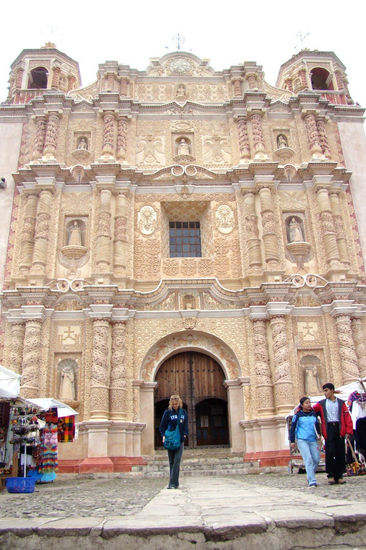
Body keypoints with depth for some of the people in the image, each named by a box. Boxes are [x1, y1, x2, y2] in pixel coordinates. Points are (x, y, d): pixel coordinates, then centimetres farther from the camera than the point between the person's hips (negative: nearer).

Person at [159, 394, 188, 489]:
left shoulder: (184, 412, 5)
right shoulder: (167, 412, -2)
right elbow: (162, 426, 2)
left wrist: (185, 434, -1)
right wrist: (164, 436, -12)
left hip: (180, 440, 1)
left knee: (177, 461, -9)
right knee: (171, 461, 6)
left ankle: (173, 483, -8)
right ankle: (175, 483, 16)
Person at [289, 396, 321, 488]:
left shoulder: (313, 414, 9)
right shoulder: (298, 415, -2)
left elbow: (317, 425, 21)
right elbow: (293, 428, 1)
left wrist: (318, 434, 4)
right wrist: (292, 441, 0)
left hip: (313, 440, 4)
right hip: (302, 440, -4)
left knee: (316, 459, 2)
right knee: (308, 459, -13)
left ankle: (310, 476, 25)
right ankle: (312, 481, -12)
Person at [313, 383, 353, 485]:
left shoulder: (341, 403, 10)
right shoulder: (321, 404, 13)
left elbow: (347, 417, 4)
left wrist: (348, 430, -6)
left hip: (339, 429, 0)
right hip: (328, 429, 0)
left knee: (340, 453, 2)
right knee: (330, 453, -6)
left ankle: (339, 476, 12)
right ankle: (331, 475, 3)